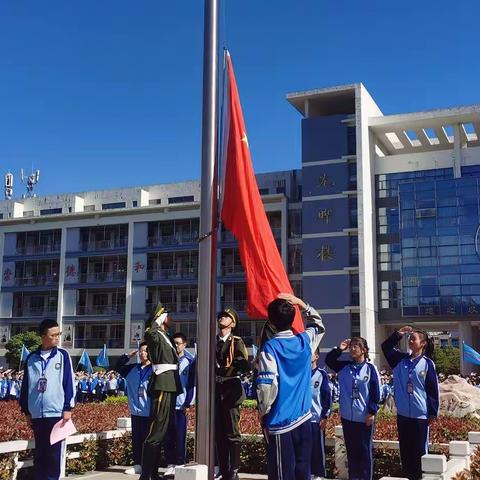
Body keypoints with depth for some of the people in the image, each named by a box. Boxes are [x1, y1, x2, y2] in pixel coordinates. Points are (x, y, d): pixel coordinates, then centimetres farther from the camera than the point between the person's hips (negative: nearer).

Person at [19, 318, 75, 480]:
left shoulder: (63, 356, 0)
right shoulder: (31, 358, 6)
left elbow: (69, 383, -2)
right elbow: (25, 386, 11)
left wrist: (68, 408, -6)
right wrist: (26, 410, 10)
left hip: (57, 413, -2)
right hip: (37, 414, 2)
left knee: (54, 453, 2)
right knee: (39, 453, 9)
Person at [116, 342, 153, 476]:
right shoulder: (132, 369, 11)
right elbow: (118, 366, 22)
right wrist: (128, 356, 10)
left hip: (150, 412, -6)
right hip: (135, 411, 6)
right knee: (136, 439, 11)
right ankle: (138, 465, 20)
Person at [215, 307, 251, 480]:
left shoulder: (237, 342, 1)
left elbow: (245, 365, -8)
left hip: (230, 390, -4)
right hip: (215, 390, 4)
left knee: (232, 433, -3)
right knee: (218, 433, 7)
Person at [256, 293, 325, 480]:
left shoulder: (269, 347, -12)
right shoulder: (305, 341, 3)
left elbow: (267, 386, -19)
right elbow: (318, 324, 27)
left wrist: (263, 412, -3)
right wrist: (301, 303, 19)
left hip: (280, 422, -5)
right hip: (303, 419, 5)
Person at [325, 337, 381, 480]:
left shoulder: (370, 368, -7)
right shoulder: (344, 367, 7)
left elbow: (376, 392, -8)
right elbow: (328, 360, 10)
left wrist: (372, 412, -12)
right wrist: (339, 349, -1)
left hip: (364, 417, -5)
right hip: (347, 416, 5)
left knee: (365, 451, 4)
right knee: (351, 450, 13)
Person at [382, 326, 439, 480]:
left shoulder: (427, 363, -7)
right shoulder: (400, 360, 5)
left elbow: (433, 389, -5)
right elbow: (386, 347, 10)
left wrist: (433, 412, -5)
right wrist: (398, 334, 0)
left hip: (420, 415, -4)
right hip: (402, 414, 4)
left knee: (419, 450, 6)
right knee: (405, 450, 12)